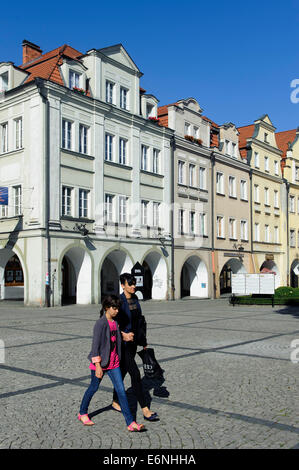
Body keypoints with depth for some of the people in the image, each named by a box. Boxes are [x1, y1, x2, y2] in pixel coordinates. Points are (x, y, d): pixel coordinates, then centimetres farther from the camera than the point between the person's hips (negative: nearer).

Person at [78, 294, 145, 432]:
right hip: (101, 362, -6)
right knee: (94, 388, 13)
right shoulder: (100, 323, -18)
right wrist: (98, 366, -20)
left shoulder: (115, 322, 5)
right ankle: (83, 413, 37)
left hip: (113, 363, 6)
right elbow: (95, 345, -19)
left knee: (121, 390, 1)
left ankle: (130, 422, 2)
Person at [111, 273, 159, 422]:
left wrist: (142, 339, 16)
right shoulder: (119, 301, -17)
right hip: (123, 343, -8)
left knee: (123, 371, 18)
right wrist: (123, 335, -24)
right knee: (135, 373, -8)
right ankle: (145, 410, -3)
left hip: (133, 341, 8)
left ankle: (115, 402, 34)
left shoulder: (135, 299, 6)